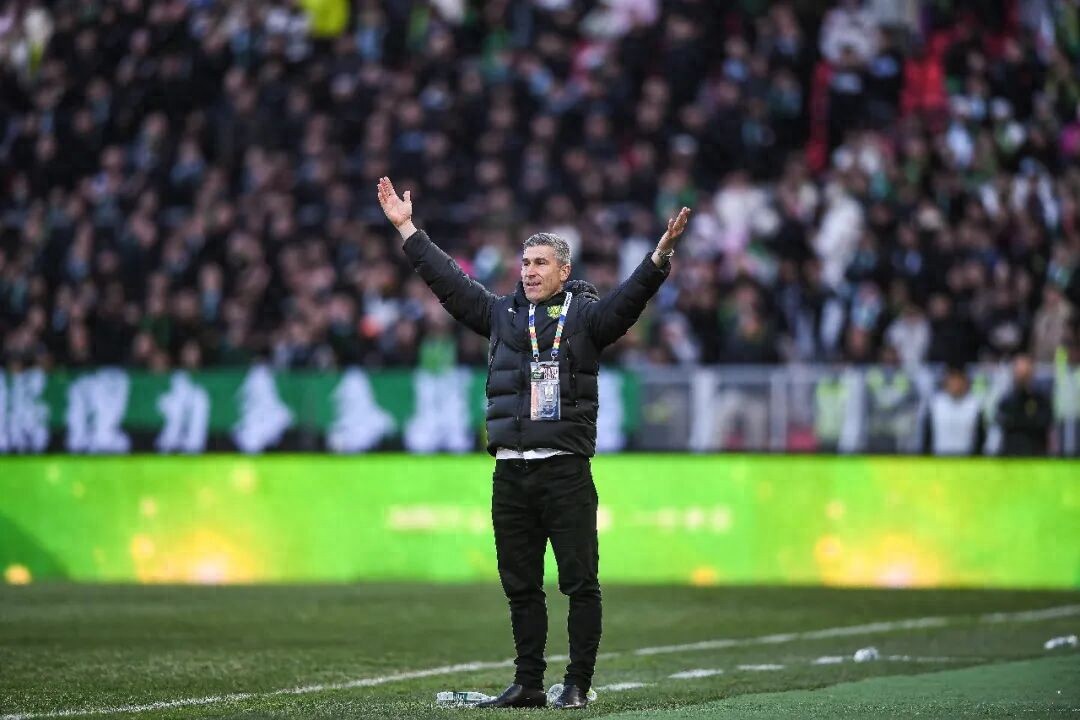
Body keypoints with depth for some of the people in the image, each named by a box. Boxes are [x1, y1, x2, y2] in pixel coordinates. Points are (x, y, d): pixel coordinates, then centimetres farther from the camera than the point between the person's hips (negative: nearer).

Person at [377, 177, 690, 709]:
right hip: (510, 473, 4)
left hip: (567, 470, -4)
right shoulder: (501, 314, 14)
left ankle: (578, 685, 2)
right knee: (520, 586, 9)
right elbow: (449, 281, 17)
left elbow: (630, 297, -11)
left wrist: (661, 255, -27)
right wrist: (407, 230, 16)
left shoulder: (586, 315, 3)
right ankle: (528, 684, 15)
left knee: (580, 583, -4)